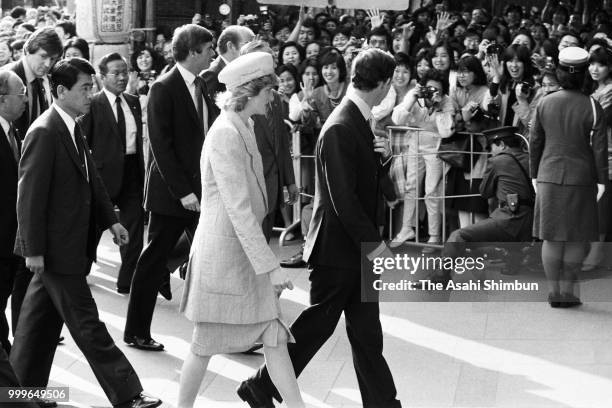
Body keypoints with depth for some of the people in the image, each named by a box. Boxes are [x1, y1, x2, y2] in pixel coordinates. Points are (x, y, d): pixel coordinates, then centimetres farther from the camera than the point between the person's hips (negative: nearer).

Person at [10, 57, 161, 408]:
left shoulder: (73, 129, 11)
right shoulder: (44, 133, -18)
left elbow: (91, 179, 19)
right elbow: (30, 195, -19)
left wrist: (111, 220, 11)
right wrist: (33, 249, -18)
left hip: (68, 245, 9)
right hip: (55, 248, -9)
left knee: (42, 321, 16)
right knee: (87, 325, -3)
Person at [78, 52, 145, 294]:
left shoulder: (133, 102, 9)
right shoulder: (93, 104, -10)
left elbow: (138, 138, 13)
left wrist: (141, 170, 8)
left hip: (132, 173, 5)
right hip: (105, 173, -5)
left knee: (134, 230, 3)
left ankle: (127, 283, 12)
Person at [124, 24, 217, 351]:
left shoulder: (205, 86, 9)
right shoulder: (163, 89, -12)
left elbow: (209, 136, 12)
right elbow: (161, 146, -16)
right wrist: (182, 192, -19)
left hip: (202, 189, 7)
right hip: (171, 192, -6)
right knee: (153, 262, 5)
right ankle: (136, 331, 18)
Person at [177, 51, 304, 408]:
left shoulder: (245, 128, 8)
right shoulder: (225, 135, -21)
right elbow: (239, 210, -25)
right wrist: (271, 267, -25)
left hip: (246, 251, 9)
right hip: (222, 252, -9)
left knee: (274, 336, 7)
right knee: (206, 345, 6)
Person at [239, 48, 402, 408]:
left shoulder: (360, 122, 8)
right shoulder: (340, 129, -21)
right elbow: (343, 199, -24)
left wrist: (383, 157, -3)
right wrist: (374, 243, -19)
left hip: (358, 246, 9)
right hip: (338, 247, -9)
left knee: (366, 331, 11)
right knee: (317, 324, 3)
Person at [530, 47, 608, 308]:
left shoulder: (545, 103, 1)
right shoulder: (592, 107, -7)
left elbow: (535, 142, 5)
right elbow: (600, 147, -6)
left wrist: (534, 175, 14)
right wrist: (601, 180, 2)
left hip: (549, 177, 2)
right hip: (581, 178, -2)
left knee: (551, 237, 8)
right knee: (576, 239, 6)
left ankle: (554, 291, 11)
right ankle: (567, 291, 8)